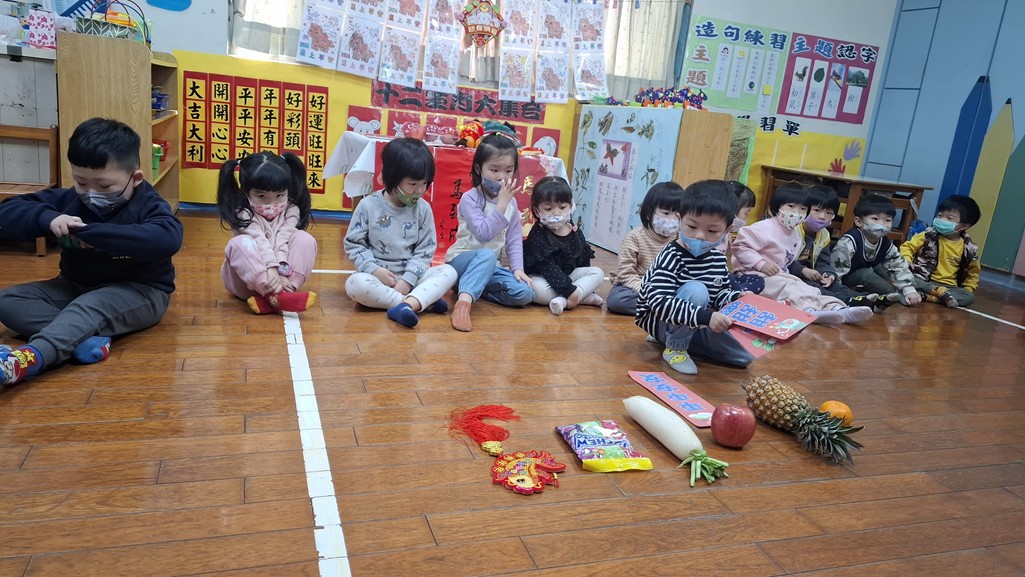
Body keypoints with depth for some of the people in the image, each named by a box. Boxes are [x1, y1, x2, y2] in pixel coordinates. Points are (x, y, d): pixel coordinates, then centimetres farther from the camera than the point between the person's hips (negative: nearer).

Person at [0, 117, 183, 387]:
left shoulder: (148, 205, -14)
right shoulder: (68, 199, 2)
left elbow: (168, 239, -38)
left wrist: (91, 233, -36)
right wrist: (47, 218, -22)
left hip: (138, 292, -7)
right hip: (75, 287, 7)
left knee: (91, 306, -36)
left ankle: (30, 358, -57)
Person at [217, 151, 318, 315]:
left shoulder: (291, 210, -3)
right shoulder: (243, 214, -12)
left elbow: (283, 242, -18)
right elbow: (260, 243, -28)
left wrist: (279, 272, -33)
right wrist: (271, 271, -41)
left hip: (281, 273, 2)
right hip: (247, 277, -2)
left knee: (305, 239, -21)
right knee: (240, 244, -31)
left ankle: (272, 296, -36)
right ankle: (276, 295, -46)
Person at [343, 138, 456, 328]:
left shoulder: (422, 208, 0)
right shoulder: (368, 206, -5)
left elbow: (425, 249, -2)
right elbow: (353, 243, -3)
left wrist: (407, 280, -15)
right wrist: (375, 270, -16)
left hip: (411, 275, 2)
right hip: (377, 275, -2)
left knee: (449, 272, -21)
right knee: (355, 284, -34)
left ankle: (406, 305, -43)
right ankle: (424, 300, -31)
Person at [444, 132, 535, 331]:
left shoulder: (511, 202, 5)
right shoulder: (470, 198, -12)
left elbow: (514, 239, 4)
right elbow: (484, 233, -25)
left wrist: (517, 267, -11)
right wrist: (502, 203, -26)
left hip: (494, 267, 6)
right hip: (463, 259, -5)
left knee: (525, 294, -17)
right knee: (487, 255, -41)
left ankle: (475, 289, -7)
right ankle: (464, 301, -52)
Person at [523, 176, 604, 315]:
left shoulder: (575, 232, -1)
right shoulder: (537, 235, -19)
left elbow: (583, 260, 8)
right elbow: (547, 267, -28)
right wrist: (570, 290, -34)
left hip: (568, 274, 6)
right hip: (543, 277, -6)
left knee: (598, 273, -9)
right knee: (536, 289, -37)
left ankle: (564, 301, -29)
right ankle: (585, 297, -28)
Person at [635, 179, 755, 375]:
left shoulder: (719, 259, -3)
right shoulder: (671, 257, -27)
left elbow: (719, 293, 10)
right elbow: (659, 301, -38)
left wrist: (736, 299, -14)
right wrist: (705, 316, -46)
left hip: (695, 325, 8)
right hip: (659, 320, -8)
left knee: (745, 355, 0)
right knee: (696, 290, -33)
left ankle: (682, 339, 14)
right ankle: (675, 348, -13)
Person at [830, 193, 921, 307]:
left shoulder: (886, 244, -8)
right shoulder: (849, 242, -30)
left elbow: (899, 267, -7)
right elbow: (836, 270, -32)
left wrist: (910, 290, -18)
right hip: (843, 281, -8)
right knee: (866, 274, -27)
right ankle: (898, 297, -13)